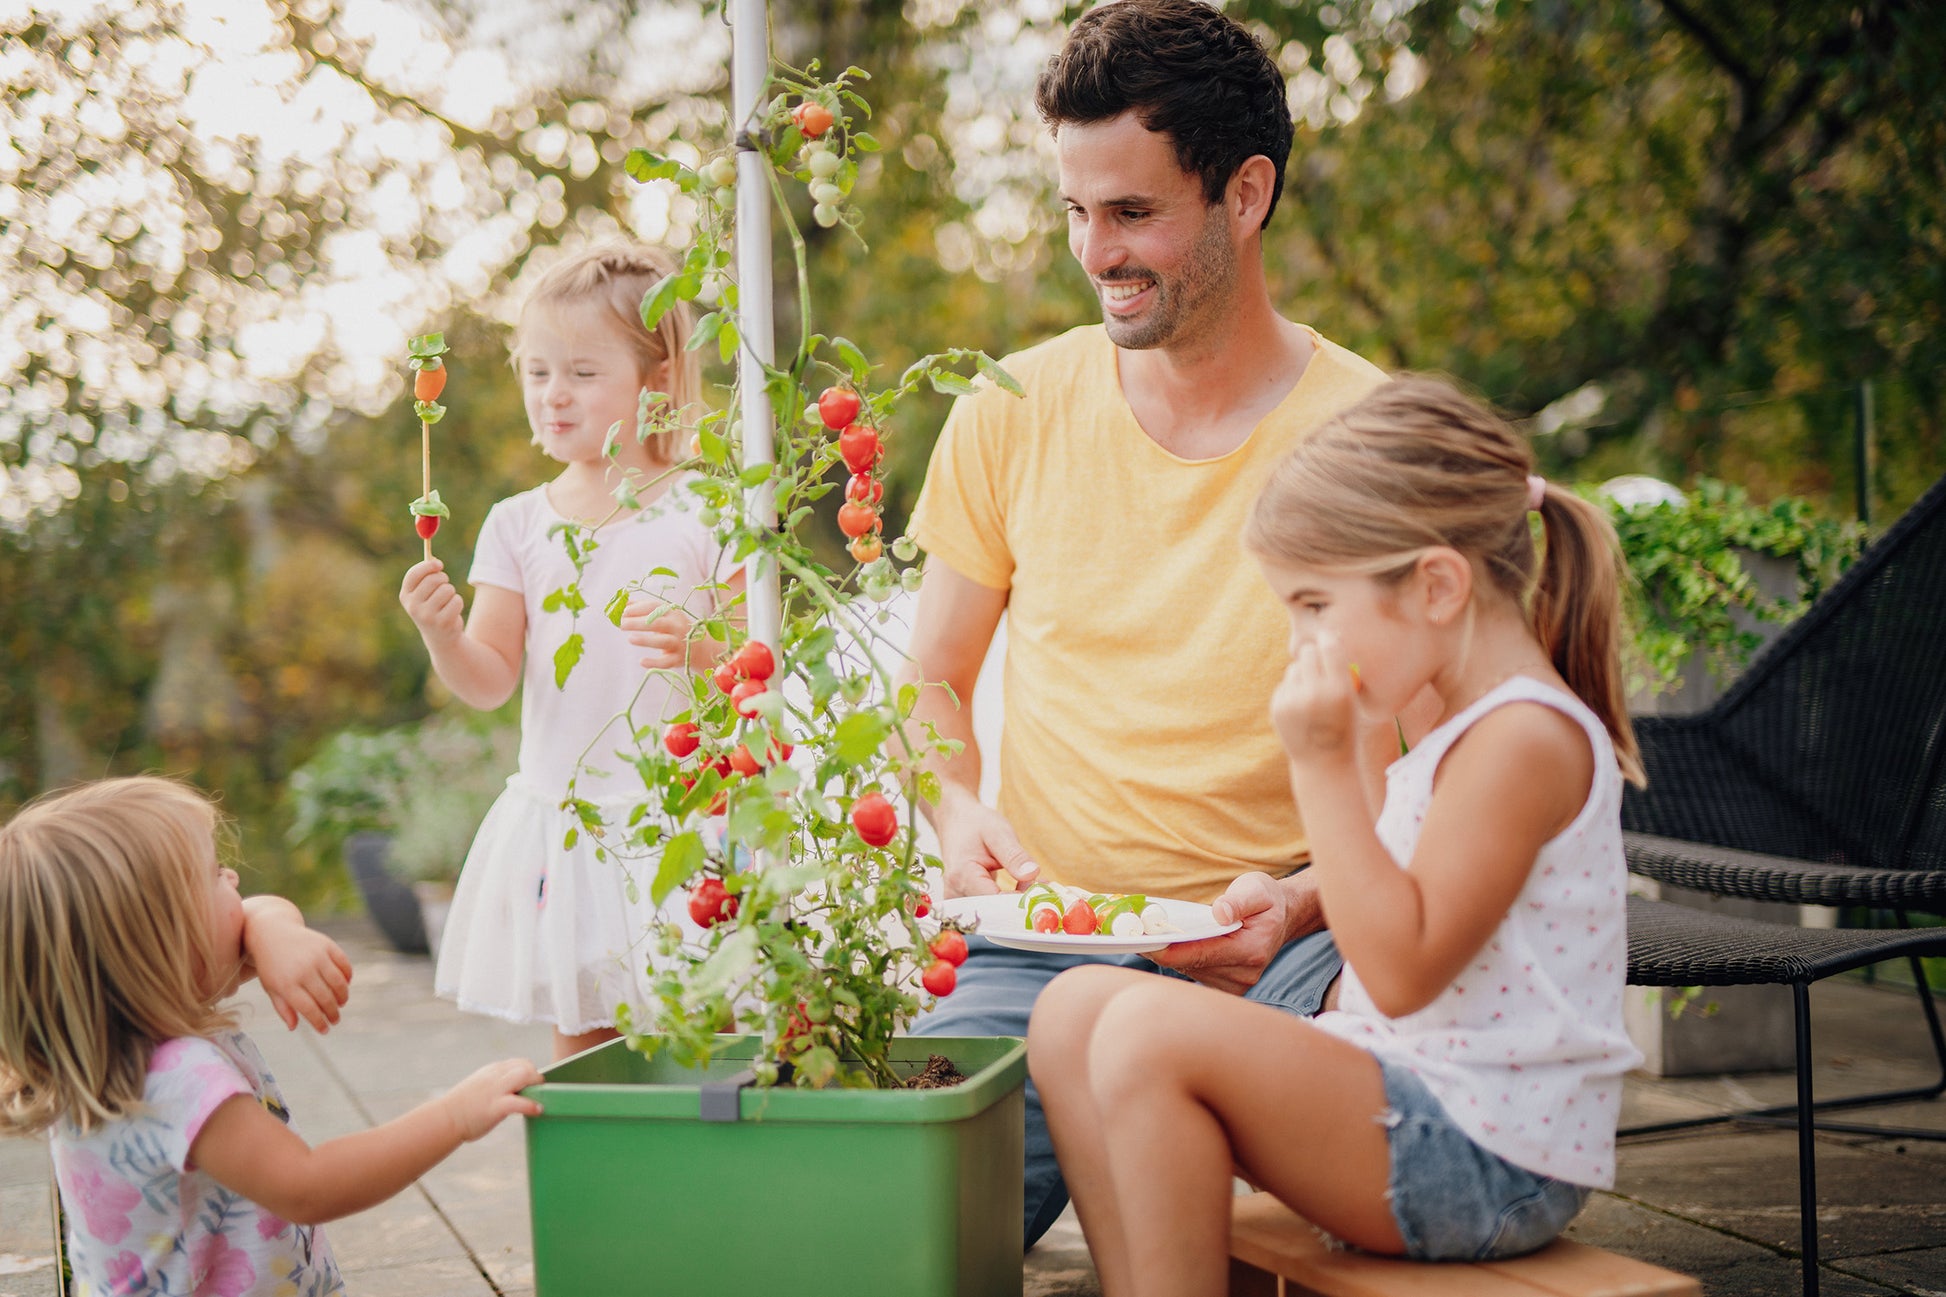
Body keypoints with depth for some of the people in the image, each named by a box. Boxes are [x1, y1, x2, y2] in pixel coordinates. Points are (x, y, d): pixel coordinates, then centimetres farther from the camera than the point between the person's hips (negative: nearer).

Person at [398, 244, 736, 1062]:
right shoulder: (518, 525, 6)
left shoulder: (706, 515, -2)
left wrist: (699, 649, -23)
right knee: (578, 1050, 8)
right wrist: (443, 635, -16)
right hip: (560, 824, 3)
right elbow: (489, 683, 3)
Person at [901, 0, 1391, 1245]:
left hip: (1278, 951, -1)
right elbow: (932, 681, 17)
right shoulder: (1012, 410, 6)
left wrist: (1304, 902, -19)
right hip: (1038, 947, 1)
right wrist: (956, 809, -5)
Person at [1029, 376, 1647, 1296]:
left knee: (1151, 1032, -26)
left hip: (1492, 1161, -10)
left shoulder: (1525, 738, -17)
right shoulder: (1472, 727, 15)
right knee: (1076, 1010, 1)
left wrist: (1323, 765, -20)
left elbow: (1402, 969, -23)